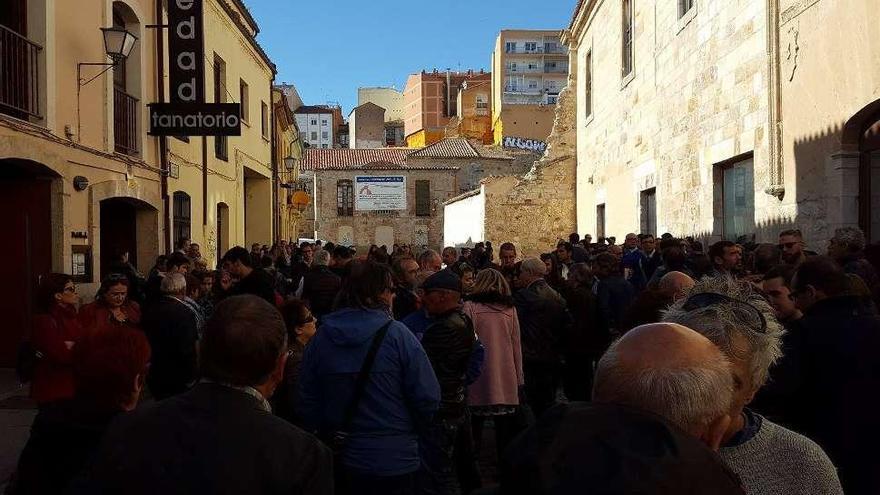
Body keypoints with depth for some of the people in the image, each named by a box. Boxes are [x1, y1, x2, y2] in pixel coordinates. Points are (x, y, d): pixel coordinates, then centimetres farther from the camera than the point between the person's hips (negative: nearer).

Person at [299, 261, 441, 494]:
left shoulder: (321, 337, -5)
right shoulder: (397, 335, -17)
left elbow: (307, 401, 1)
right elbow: (428, 398, -16)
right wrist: (409, 429, 3)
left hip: (339, 460, 4)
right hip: (394, 463, -4)